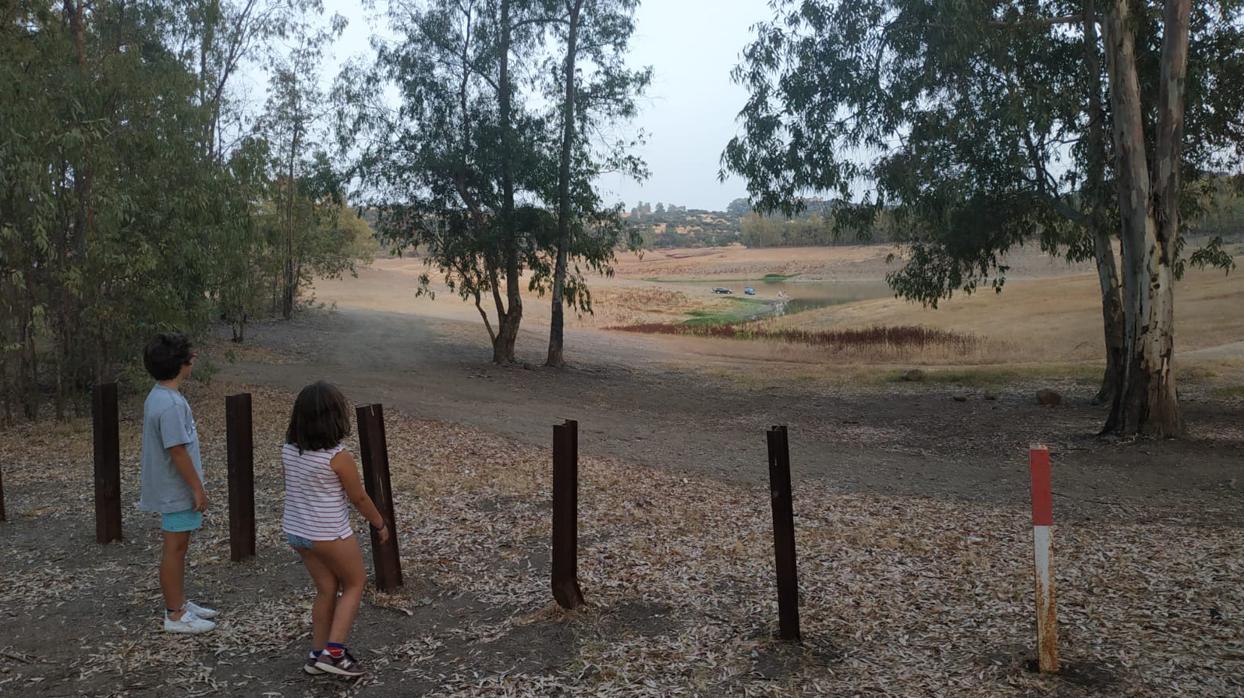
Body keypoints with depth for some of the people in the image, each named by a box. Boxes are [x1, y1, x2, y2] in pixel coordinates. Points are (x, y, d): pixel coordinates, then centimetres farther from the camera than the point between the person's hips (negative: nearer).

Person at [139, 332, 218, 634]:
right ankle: (175, 615, 10)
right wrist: (198, 489, -17)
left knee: (178, 547, 18)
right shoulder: (171, 404, -24)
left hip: (173, 489, 10)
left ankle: (180, 603, 30)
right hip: (177, 491, -10)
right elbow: (178, 451, -24)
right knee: (174, 549, 0)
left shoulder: (158, 396, 8)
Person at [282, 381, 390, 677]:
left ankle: (317, 655, 27)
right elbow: (359, 498, -11)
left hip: (296, 531, 6)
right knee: (354, 584, 15)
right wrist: (380, 524, 4)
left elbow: (294, 485, 9)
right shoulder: (338, 457, -22)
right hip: (330, 535, -6)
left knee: (326, 589, 20)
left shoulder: (288, 450, -4)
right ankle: (333, 652, 10)